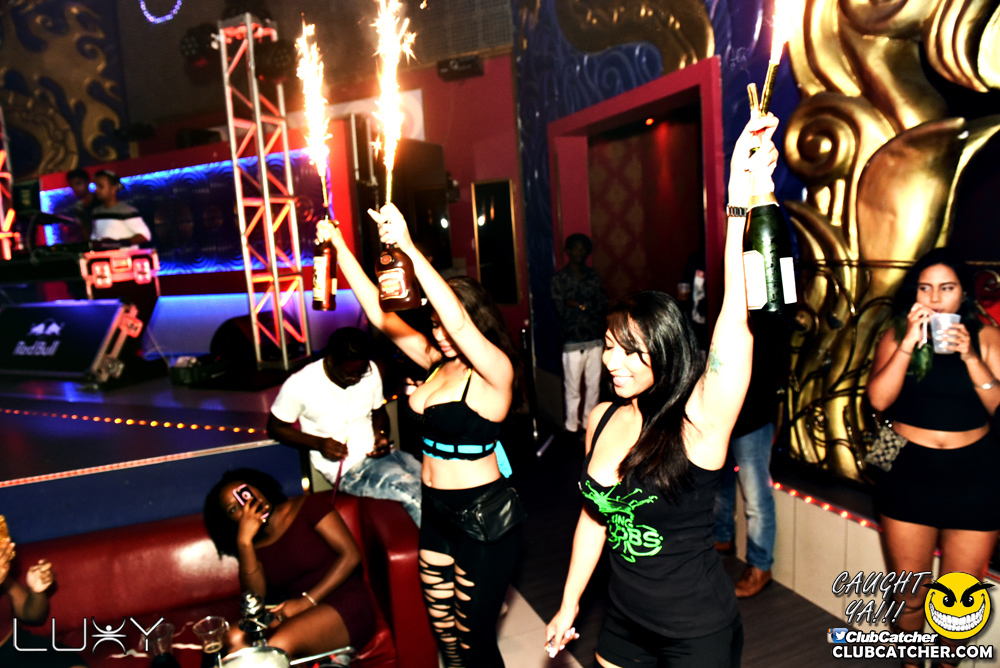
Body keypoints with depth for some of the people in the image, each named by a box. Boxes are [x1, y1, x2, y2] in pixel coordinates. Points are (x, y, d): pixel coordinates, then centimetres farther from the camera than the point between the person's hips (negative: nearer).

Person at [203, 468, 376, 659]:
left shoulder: (308, 506, 2)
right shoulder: (254, 547, 14)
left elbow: (351, 555, -7)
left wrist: (308, 600, -11)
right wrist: (244, 541, -9)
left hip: (344, 606, -4)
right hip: (298, 615, 5)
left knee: (279, 643, -32)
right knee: (236, 639, -23)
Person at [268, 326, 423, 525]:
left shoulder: (370, 371, -1)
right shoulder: (299, 385, -14)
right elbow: (275, 428, -1)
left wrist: (382, 434, -7)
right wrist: (318, 443, -16)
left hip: (376, 454, 5)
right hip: (345, 469, -5)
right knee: (414, 493, -27)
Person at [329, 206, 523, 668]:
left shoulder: (494, 372, -18)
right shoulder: (436, 360, 1)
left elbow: (459, 321, -37)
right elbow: (377, 310, 1)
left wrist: (410, 249, -41)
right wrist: (339, 247, -4)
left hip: (483, 518, -7)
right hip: (436, 511, 7)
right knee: (442, 626, 22)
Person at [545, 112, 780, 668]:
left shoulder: (698, 421, -22)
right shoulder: (602, 419, -7)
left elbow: (737, 318, -37)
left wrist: (742, 201, -43)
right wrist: (569, 606, 13)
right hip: (625, 623, 5)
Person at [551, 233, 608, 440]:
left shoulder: (593, 276, 12)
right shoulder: (559, 278, -2)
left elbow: (604, 305, 3)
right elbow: (560, 310, -10)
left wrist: (578, 304, -10)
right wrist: (590, 307, -5)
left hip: (595, 339, 4)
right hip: (572, 341, -4)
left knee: (594, 384, 9)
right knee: (572, 387, 1)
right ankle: (572, 426, 15)